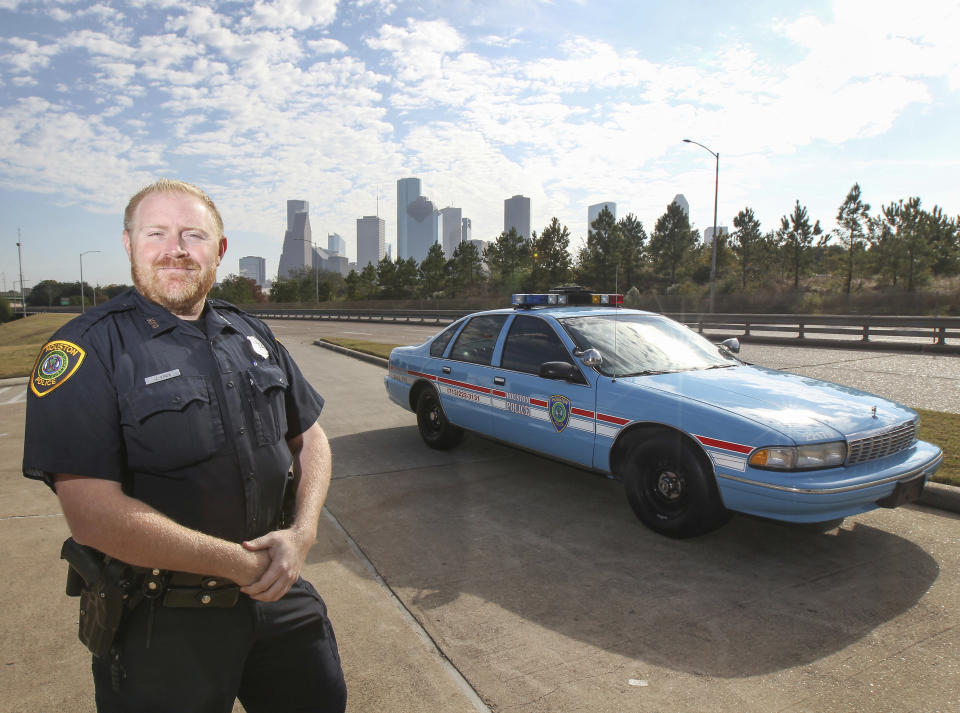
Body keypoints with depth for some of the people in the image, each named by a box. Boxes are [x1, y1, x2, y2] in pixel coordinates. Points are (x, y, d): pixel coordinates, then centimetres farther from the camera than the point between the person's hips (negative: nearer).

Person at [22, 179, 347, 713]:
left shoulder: (252, 336, 4)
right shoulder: (87, 350, -13)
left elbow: (309, 437, 9)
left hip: (279, 595, 6)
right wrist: (241, 564, -19)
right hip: (162, 626, -5)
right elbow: (95, 515, -22)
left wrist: (302, 535, -8)